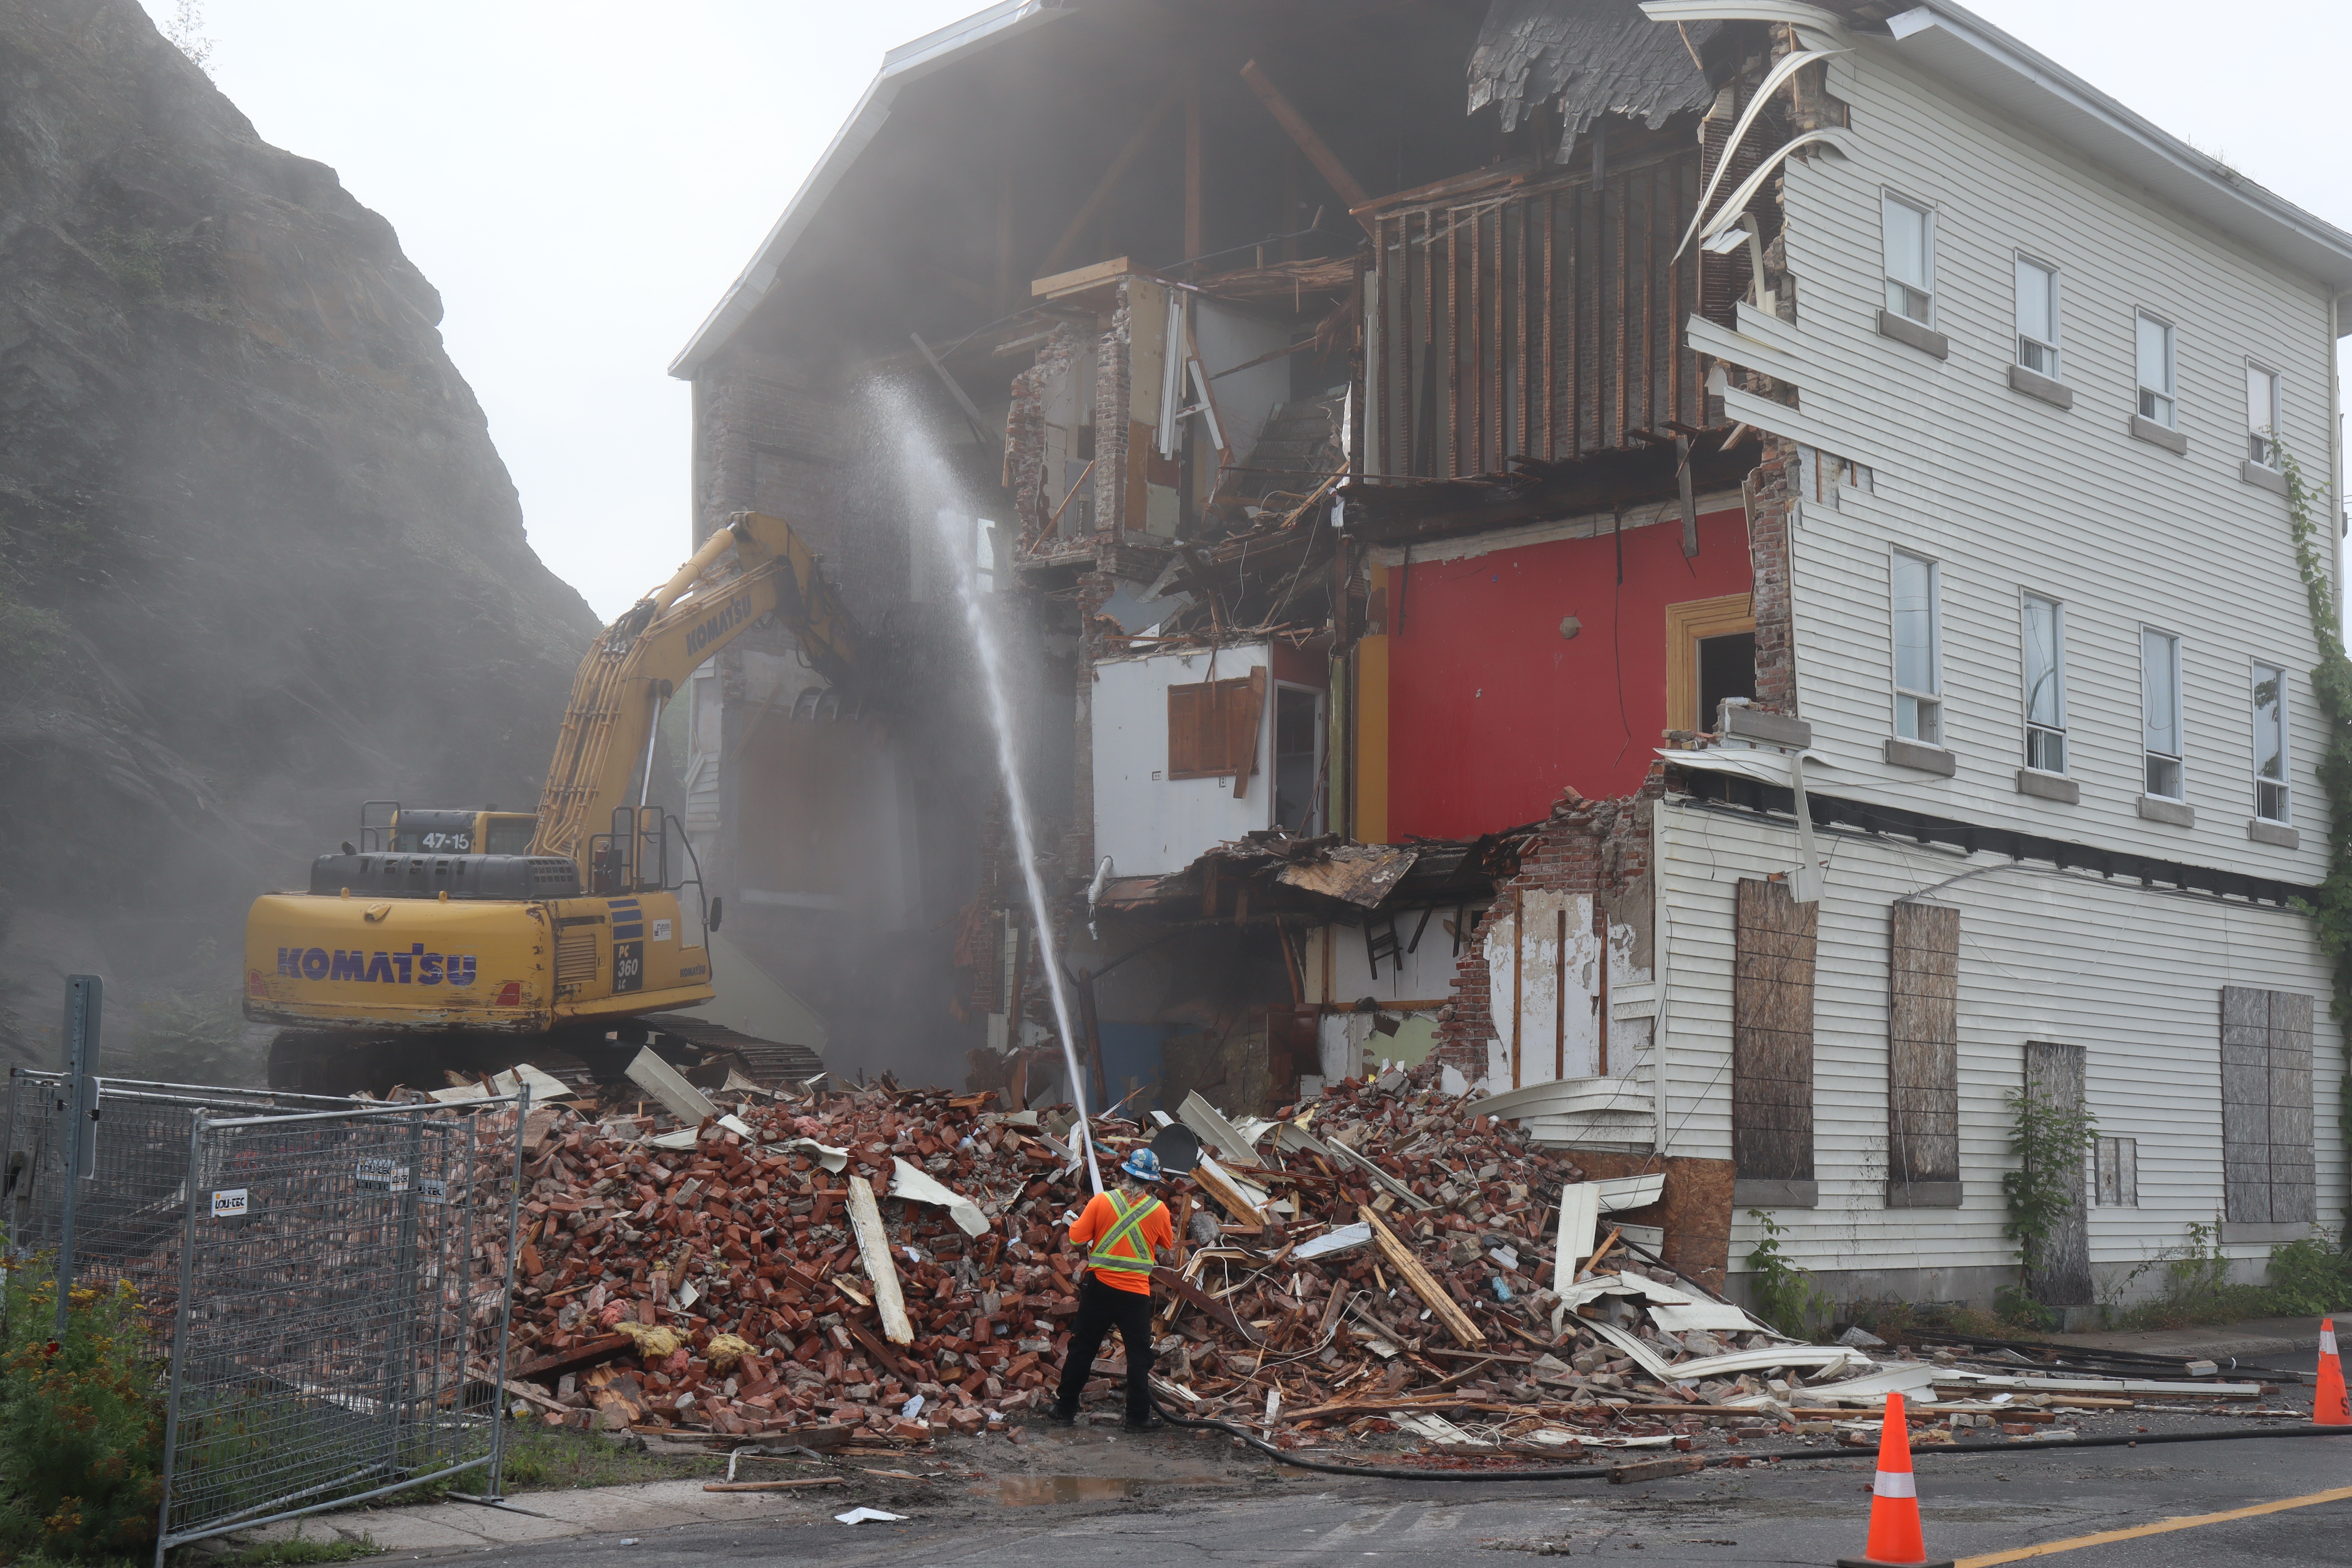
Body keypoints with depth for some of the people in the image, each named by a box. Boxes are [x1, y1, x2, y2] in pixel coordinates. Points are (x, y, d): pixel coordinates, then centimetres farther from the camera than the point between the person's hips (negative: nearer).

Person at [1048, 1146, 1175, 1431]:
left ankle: (1065, 1410, 19)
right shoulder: (1159, 1211, -6)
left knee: (1082, 1349, 12)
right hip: (1136, 1293, -1)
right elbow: (1168, 1247, 9)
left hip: (1099, 1287, 1)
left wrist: (1075, 1223, 14)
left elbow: (1077, 1237, -6)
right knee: (1139, 1354, 9)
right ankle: (1139, 1416, 10)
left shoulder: (1102, 1201, -8)